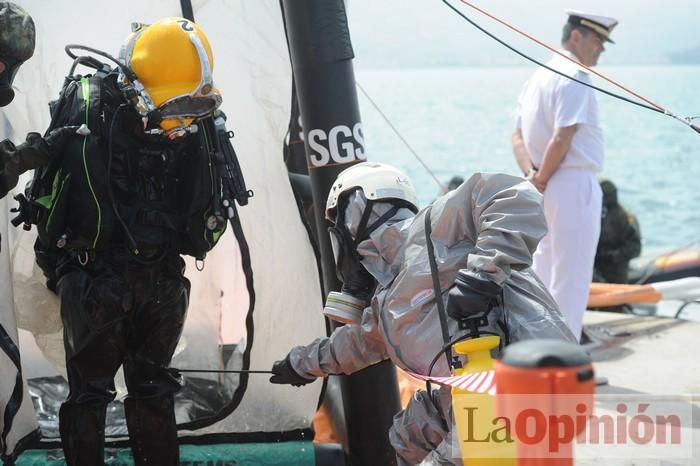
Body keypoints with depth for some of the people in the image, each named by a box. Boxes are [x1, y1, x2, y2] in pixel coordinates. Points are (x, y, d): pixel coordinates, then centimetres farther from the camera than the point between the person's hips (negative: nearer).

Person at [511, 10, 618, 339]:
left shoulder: (538, 77, 15)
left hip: (549, 191, 9)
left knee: (543, 273, 16)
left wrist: (531, 173, -3)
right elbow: (562, 138, -22)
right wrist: (542, 181, -11)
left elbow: (518, 135, 11)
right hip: (575, 184, -9)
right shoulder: (575, 78, -14)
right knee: (570, 278, -5)